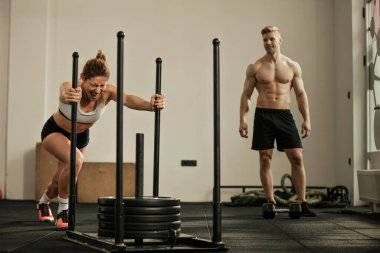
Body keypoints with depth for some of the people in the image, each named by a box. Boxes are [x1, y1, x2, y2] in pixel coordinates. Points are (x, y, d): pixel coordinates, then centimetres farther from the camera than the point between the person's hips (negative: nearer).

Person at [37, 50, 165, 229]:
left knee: (61, 180, 17)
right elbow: (64, 94, -61)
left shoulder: (106, 92, -30)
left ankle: (43, 204, 54)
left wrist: (150, 105, -71)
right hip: (54, 132, -4)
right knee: (76, 160, -33)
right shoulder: (70, 88, -36)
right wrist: (68, 97, -86)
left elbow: (127, 99, -50)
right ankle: (63, 211, -13)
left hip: (81, 136, 4)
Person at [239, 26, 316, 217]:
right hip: (263, 115, -1)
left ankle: (303, 203, 1)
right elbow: (246, 95, 4)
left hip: (284, 115, 1)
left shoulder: (293, 67, 8)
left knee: (297, 158, -4)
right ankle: (271, 203, 8)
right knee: (265, 160, 0)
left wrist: (307, 119, 1)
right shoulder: (255, 68, 4)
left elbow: (300, 94, 9)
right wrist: (242, 120, -5)